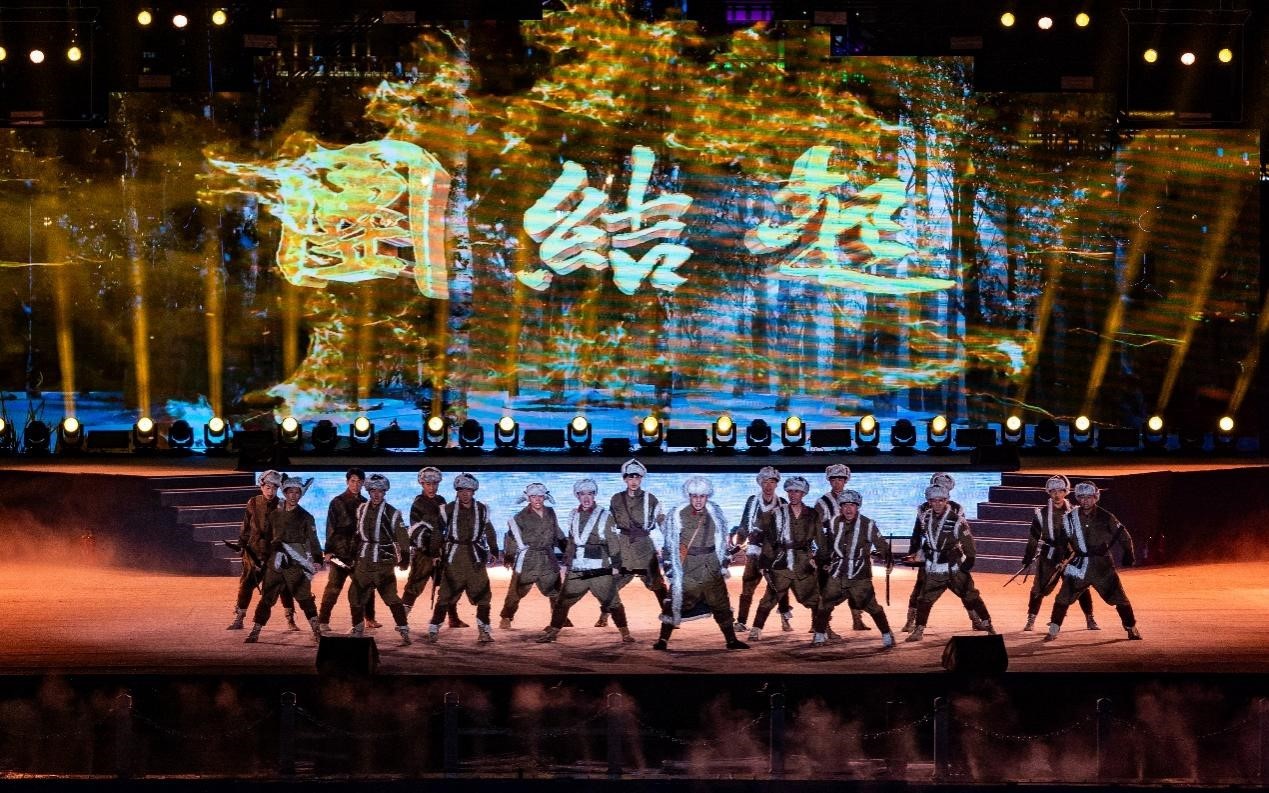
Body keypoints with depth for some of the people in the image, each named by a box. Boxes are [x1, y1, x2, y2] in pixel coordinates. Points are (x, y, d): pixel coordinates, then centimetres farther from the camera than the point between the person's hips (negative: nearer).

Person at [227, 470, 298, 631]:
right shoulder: (253, 503, 2)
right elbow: (246, 526, 9)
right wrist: (241, 543, 5)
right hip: (255, 550, 1)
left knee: (284, 585, 0)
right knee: (246, 584, 0)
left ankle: (290, 620, 10)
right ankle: (238, 619, 8)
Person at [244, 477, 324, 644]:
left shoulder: (306, 517, 4)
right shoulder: (274, 515, 10)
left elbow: (313, 540, 0)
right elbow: (266, 538, 16)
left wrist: (317, 560, -12)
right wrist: (263, 558, 13)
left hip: (297, 565, -2)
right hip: (275, 564, 2)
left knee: (304, 598, -4)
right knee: (266, 599, 1)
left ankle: (316, 631, 3)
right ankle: (255, 633, 5)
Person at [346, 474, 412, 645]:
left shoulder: (392, 513, -7)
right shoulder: (361, 510, 7)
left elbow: (402, 537, -6)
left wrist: (404, 558, -11)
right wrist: (354, 554, 19)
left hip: (383, 562, -5)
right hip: (363, 560, 5)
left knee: (390, 596, -12)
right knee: (355, 595, 9)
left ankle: (404, 631, -8)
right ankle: (358, 629, 26)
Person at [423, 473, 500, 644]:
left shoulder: (481, 509, 7)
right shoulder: (448, 509, 0)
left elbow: (489, 530, 17)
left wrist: (493, 550, 10)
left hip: (475, 556, 2)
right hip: (453, 556, -2)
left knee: (483, 593, -2)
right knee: (446, 594, -4)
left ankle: (483, 630, 5)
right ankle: (433, 631, -1)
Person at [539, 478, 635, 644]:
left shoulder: (604, 516, -3)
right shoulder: (574, 516, 12)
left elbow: (613, 542, -2)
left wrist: (615, 565, -6)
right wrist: (566, 563, 20)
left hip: (600, 570, -4)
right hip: (576, 571, 4)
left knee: (612, 602, -4)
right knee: (562, 601, 6)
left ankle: (625, 634, 6)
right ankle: (552, 632, 17)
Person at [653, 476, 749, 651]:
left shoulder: (715, 514, 3)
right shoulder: (678, 515, -8)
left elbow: (722, 541, 14)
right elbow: (670, 545, -3)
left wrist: (724, 565, 12)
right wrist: (670, 569, -6)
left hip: (711, 567, 4)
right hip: (687, 567, -4)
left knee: (721, 604, 9)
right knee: (676, 602, -7)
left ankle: (732, 640, 19)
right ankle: (663, 641, 1)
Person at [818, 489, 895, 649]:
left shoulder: (868, 524, -7)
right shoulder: (835, 524, 6)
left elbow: (881, 545, -4)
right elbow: (827, 546, 19)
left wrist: (889, 561, -17)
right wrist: (821, 562, 19)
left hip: (859, 575, -4)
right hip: (837, 574, 4)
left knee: (871, 605, -10)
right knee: (825, 604, 6)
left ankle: (887, 636, -2)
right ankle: (820, 636, 22)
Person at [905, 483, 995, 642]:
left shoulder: (956, 518, -13)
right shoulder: (925, 518, 3)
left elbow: (967, 539, -12)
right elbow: (921, 540, 19)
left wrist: (969, 559, -16)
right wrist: (923, 557, 19)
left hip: (955, 567, -3)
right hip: (934, 569, 3)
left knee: (971, 597, 0)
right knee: (925, 599, -1)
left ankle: (988, 625, 9)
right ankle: (918, 630, 8)